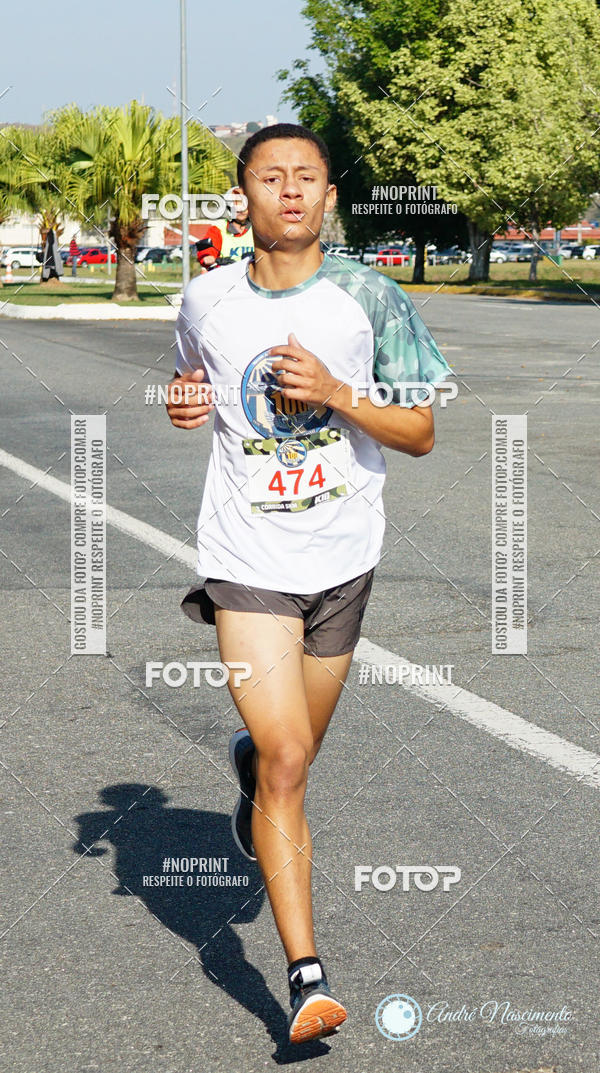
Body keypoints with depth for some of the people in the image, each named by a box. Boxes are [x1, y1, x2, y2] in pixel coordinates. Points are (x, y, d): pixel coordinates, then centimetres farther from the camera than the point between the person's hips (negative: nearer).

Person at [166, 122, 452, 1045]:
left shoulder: (371, 299, -5)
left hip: (343, 559, 2)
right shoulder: (206, 302, 0)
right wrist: (184, 408, -4)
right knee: (286, 759, -13)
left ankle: (248, 769, 56)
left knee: (291, 753, 18)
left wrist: (335, 393, -18)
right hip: (246, 562, -1)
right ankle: (307, 975, -11)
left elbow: (420, 433, -3)